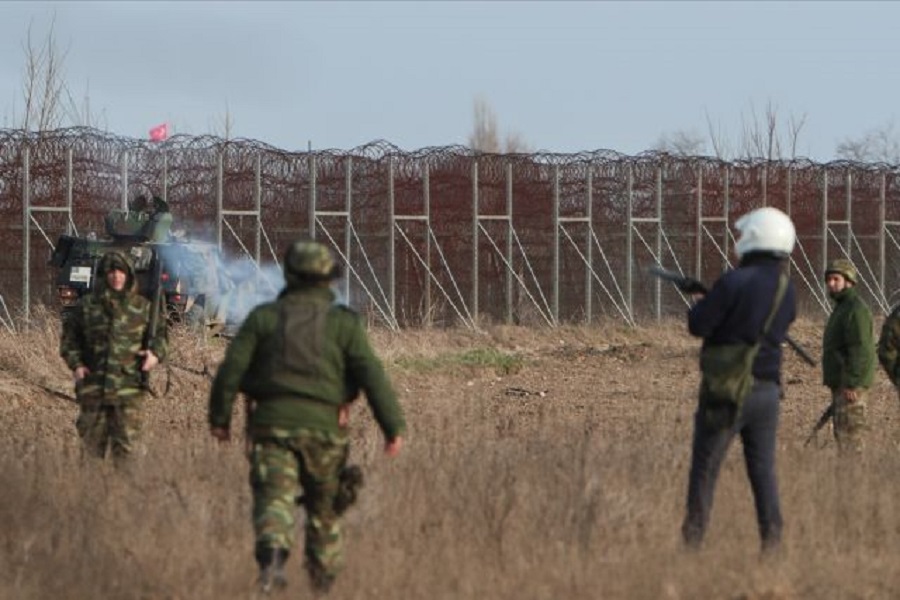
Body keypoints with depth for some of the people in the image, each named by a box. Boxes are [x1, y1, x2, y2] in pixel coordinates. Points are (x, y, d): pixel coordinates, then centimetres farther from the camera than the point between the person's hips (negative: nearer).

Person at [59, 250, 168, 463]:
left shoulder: (142, 307, 6)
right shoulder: (86, 306, 6)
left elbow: (160, 334, 14)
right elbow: (69, 338, 11)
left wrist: (156, 353, -6)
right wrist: (75, 364, -3)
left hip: (129, 388, -1)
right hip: (93, 385, 1)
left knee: (126, 444, -7)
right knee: (93, 443, 5)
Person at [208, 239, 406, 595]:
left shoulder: (263, 317, 5)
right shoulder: (344, 323, 3)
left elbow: (231, 368, 1)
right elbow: (372, 376, -3)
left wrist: (219, 417, 11)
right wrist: (394, 426, -1)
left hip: (272, 422, -1)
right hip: (323, 426, 1)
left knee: (273, 497, -10)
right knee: (324, 507, 17)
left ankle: (272, 556, -39)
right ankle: (324, 583, 25)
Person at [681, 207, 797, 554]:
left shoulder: (735, 282, -17)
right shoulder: (788, 290, 5)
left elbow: (698, 325, -15)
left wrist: (699, 304, 7)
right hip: (767, 391, 5)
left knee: (705, 467, 5)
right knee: (763, 467, 9)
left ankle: (693, 539, 9)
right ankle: (772, 539, 1)